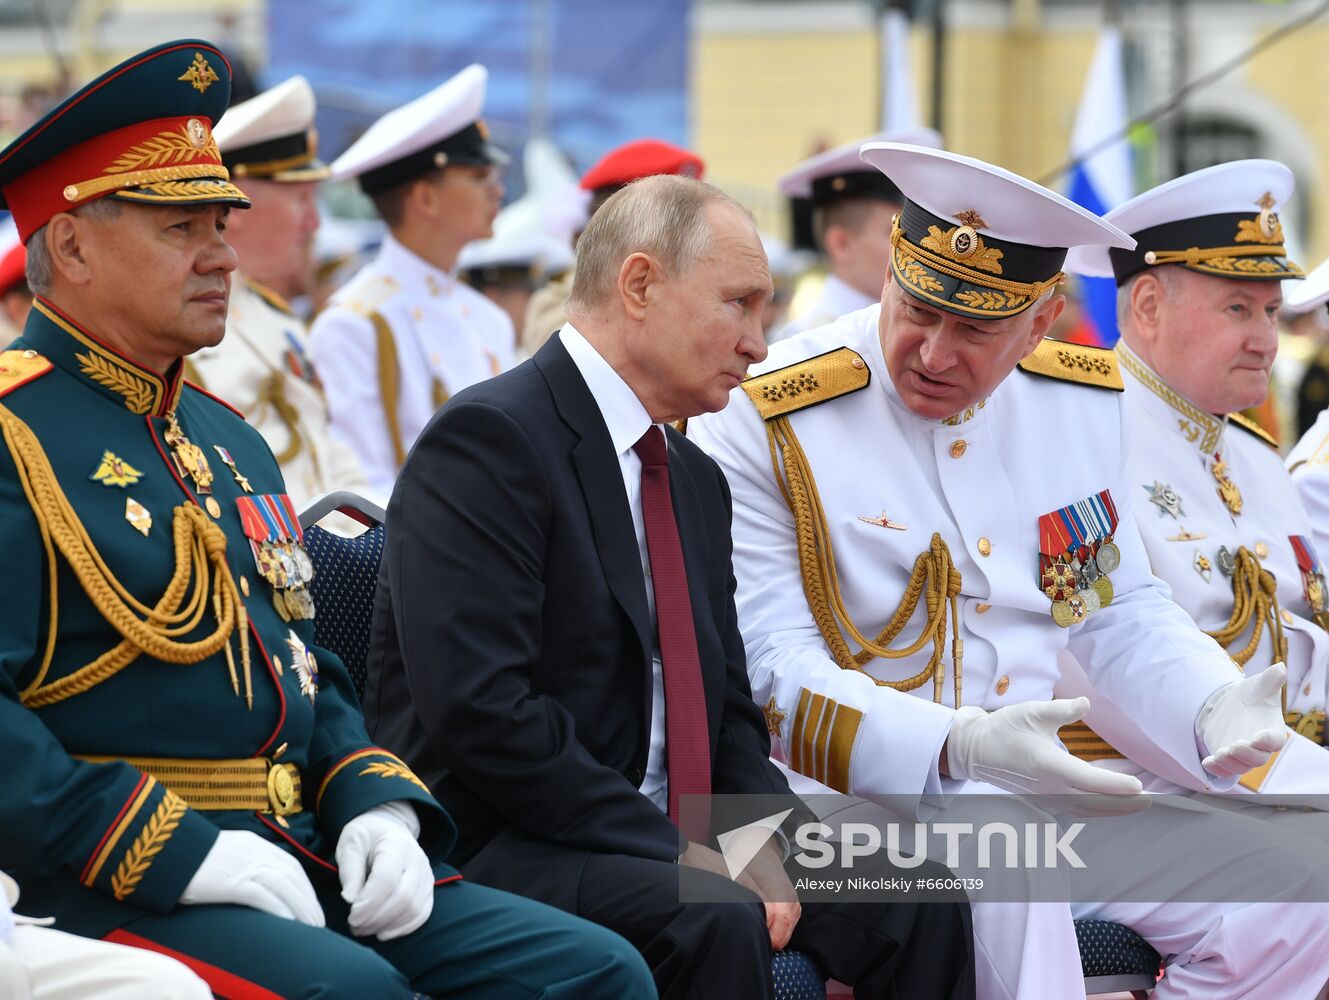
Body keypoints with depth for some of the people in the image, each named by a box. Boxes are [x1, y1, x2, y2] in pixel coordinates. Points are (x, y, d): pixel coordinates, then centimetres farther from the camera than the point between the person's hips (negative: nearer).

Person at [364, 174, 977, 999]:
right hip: (499, 851, -8)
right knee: (717, 925, -33)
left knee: (920, 906, -6)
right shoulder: (488, 439, -11)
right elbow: (481, 712, -21)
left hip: (670, 842, 9)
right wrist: (675, 854, -20)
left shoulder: (697, 480, 18)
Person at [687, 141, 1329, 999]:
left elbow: (1123, 615, 18)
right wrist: (958, 747, -30)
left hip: (1055, 790, 6)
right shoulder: (758, 425, -10)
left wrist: (1216, 709, -4)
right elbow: (770, 671, -15)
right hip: (853, 800, -6)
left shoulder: (1085, 401, 9)